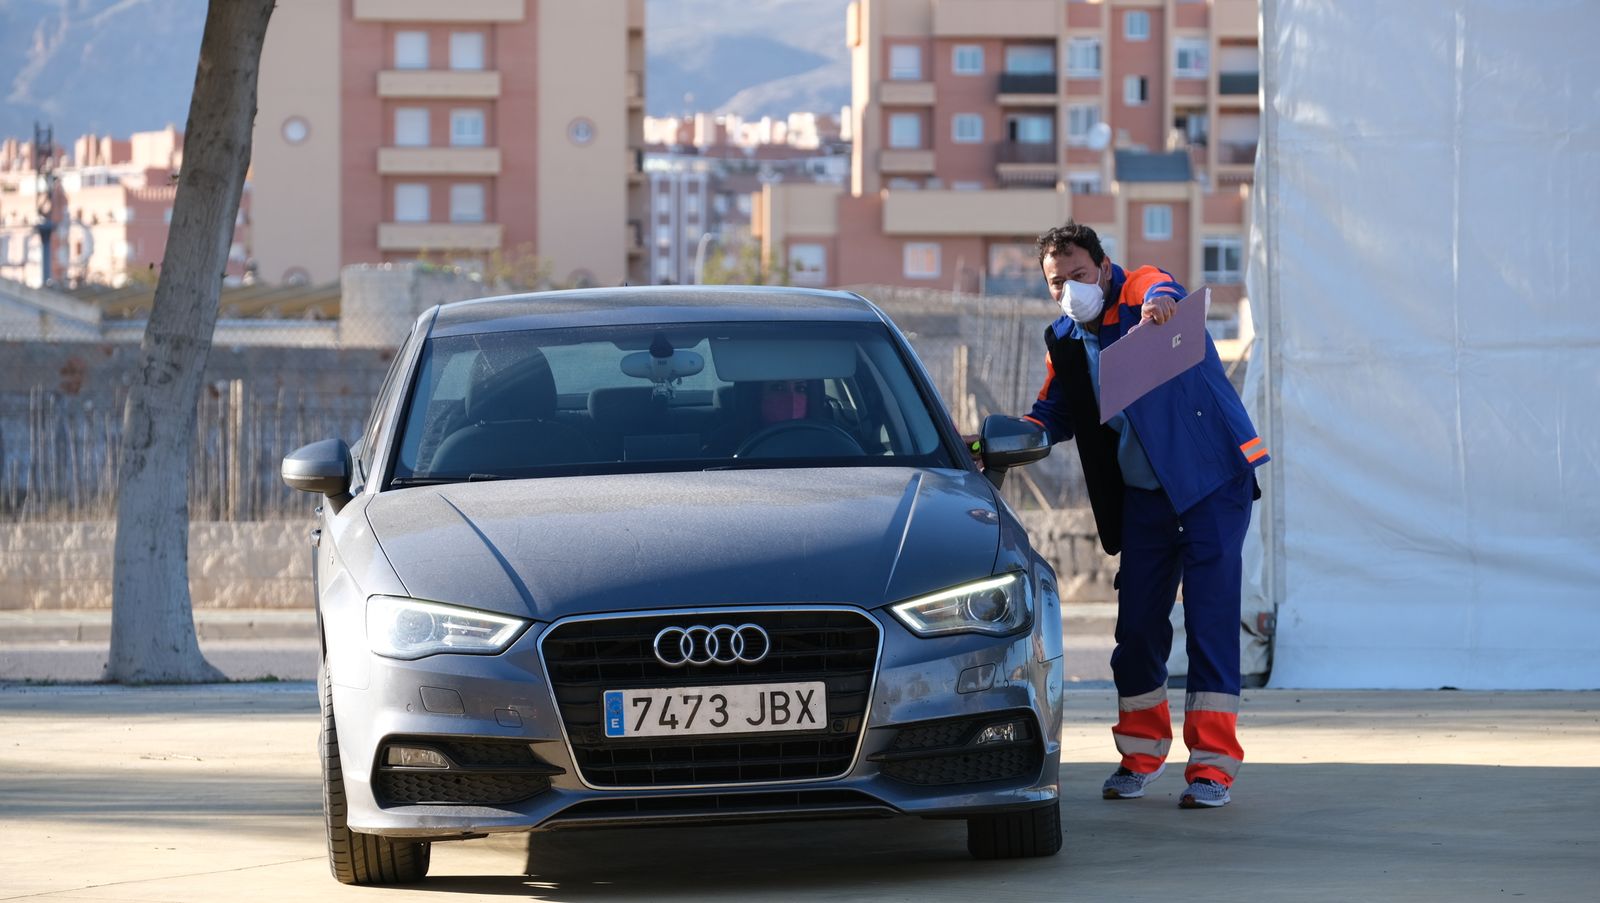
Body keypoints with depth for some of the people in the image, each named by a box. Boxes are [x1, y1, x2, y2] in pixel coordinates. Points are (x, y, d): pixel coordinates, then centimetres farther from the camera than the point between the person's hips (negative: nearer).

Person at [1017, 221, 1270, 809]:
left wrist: (1159, 309, -60)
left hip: (1213, 478, -6)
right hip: (1142, 492, 6)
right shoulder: (1064, 342, 6)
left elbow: (1163, 295, -35)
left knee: (1210, 617, -10)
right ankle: (1141, 754, 22)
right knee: (1137, 623, 5)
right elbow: (1055, 412, 14)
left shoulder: (1142, 290, -11)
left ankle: (1213, 764, -8)